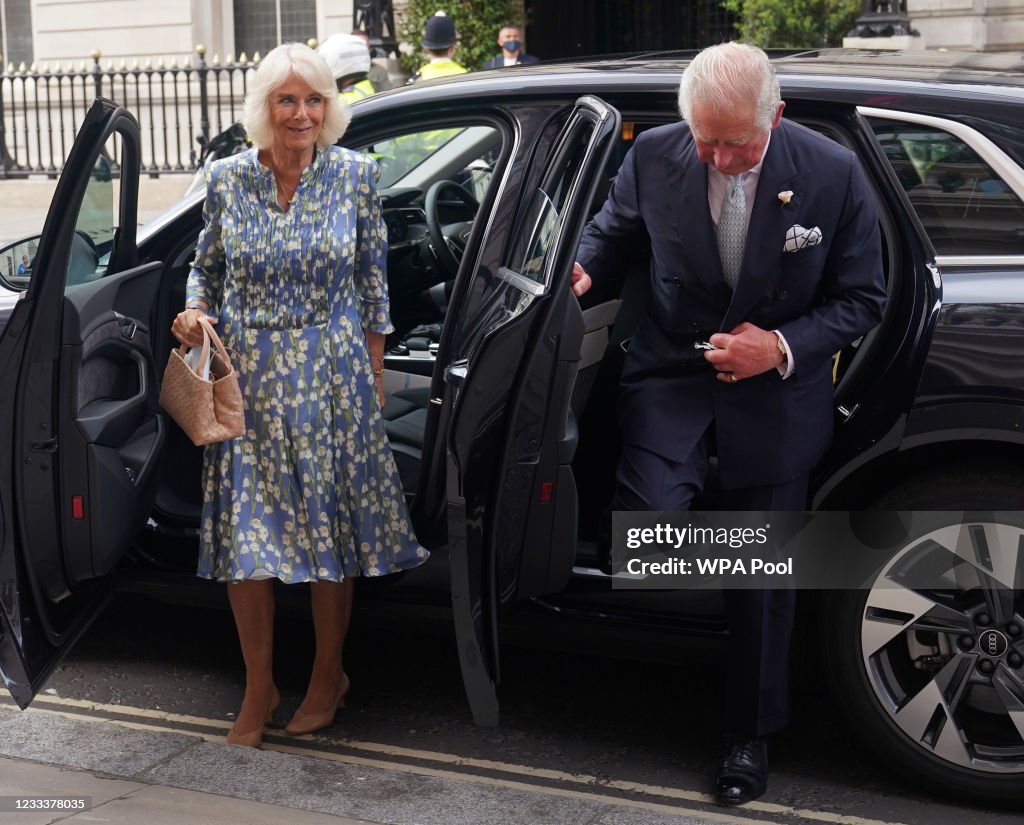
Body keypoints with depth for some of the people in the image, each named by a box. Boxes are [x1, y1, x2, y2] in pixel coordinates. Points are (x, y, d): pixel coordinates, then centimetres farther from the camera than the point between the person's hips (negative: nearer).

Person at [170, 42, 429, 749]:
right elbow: (208, 267, 13)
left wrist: (374, 377, 2)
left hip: (331, 373, -1)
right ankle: (260, 686, 19)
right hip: (246, 372, 1)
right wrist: (194, 311, -8)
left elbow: (373, 283, 2)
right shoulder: (227, 179, -1)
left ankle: (329, 677, 26)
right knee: (245, 529, 2)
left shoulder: (356, 175, -3)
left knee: (332, 525, 7)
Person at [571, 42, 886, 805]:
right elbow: (615, 226, 9)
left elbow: (862, 300, -6)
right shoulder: (654, 156, -12)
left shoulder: (833, 174, -16)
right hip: (673, 371, 1)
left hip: (776, 392, 0)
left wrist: (783, 347, -20)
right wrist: (585, 271, -12)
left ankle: (752, 734, 31)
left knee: (762, 575, 11)